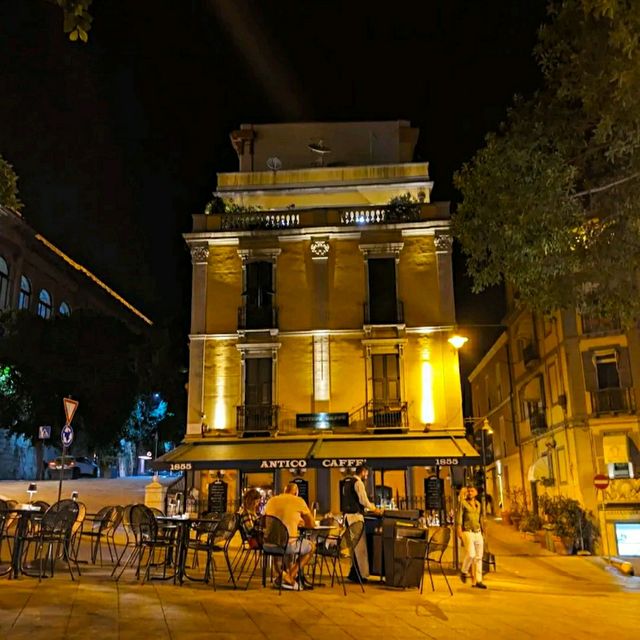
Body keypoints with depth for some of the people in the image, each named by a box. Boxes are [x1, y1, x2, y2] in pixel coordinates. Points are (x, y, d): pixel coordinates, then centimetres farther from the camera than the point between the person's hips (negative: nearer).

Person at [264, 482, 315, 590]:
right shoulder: (299, 501, 2)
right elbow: (312, 524, 8)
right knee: (311, 546, 25)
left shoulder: (272, 500, 13)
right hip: (288, 544, -4)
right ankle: (290, 578, 15)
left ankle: (284, 573, 23)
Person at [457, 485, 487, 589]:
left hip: (478, 533, 6)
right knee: (471, 554, -20)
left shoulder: (478, 504, 14)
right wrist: (459, 531, -16)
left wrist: (482, 531, 21)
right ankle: (464, 572, 4)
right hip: (468, 532, -5)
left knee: (479, 557, 3)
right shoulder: (463, 503, -1)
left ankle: (478, 581, 8)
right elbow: (459, 517, -7)